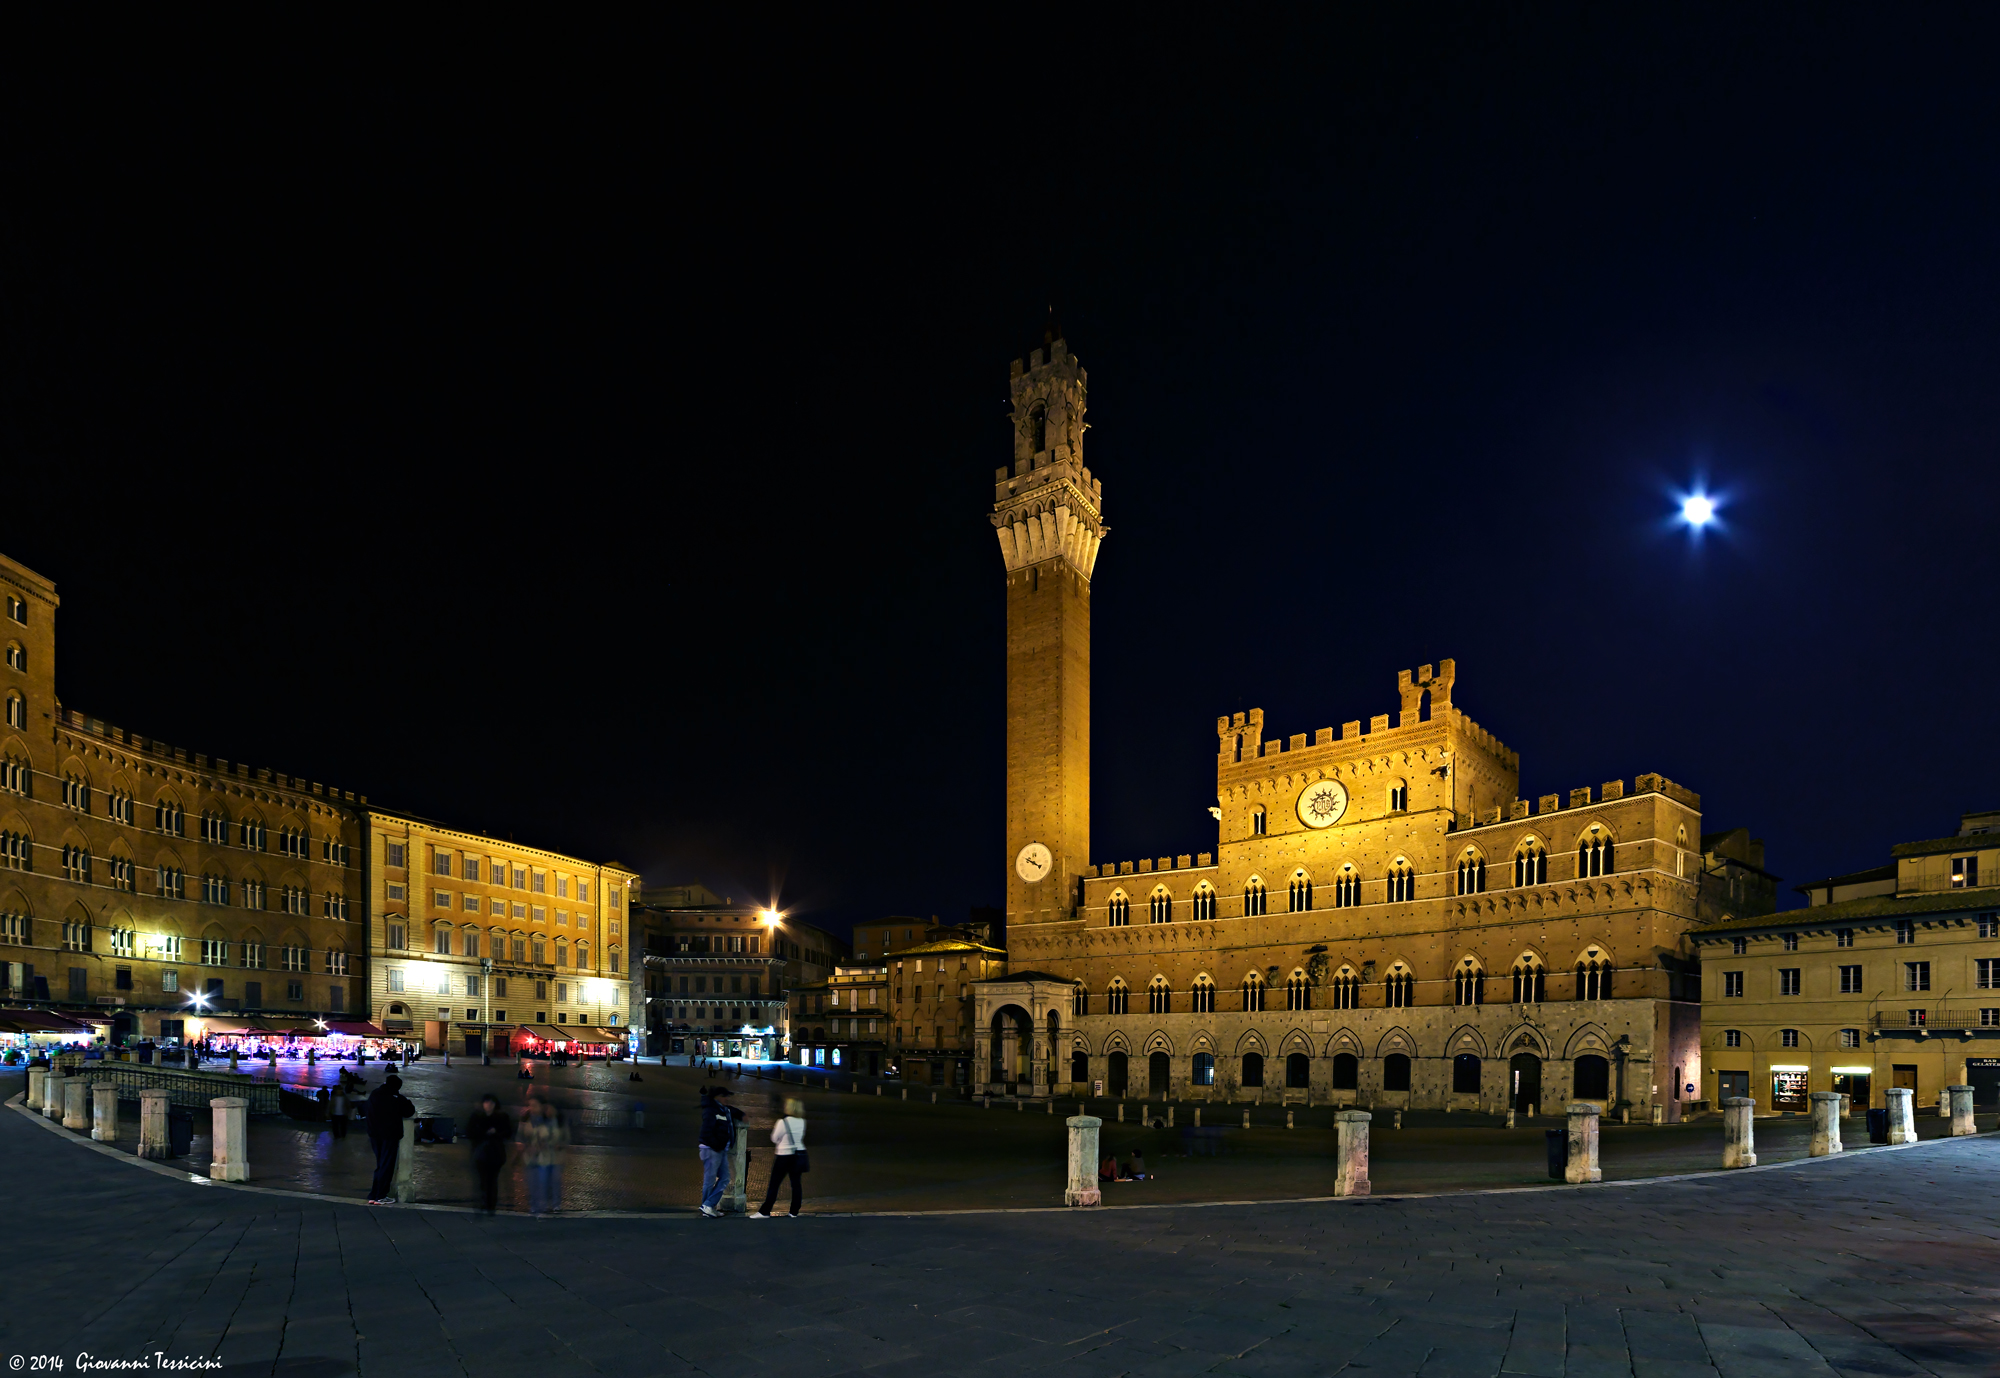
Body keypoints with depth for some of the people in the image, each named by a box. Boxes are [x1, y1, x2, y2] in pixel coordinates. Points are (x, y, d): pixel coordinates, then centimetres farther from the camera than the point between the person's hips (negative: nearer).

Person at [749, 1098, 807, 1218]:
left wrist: (774, 1128, 12)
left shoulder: (783, 1122, -15)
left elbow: (774, 1139, -5)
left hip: (784, 1156, -5)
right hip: (799, 1154, 6)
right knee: (796, 1182, 8)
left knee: (774, 1184, -1)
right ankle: (795, 1212, 10)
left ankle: (764, 1212, 1)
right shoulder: (802, 1122, 1)